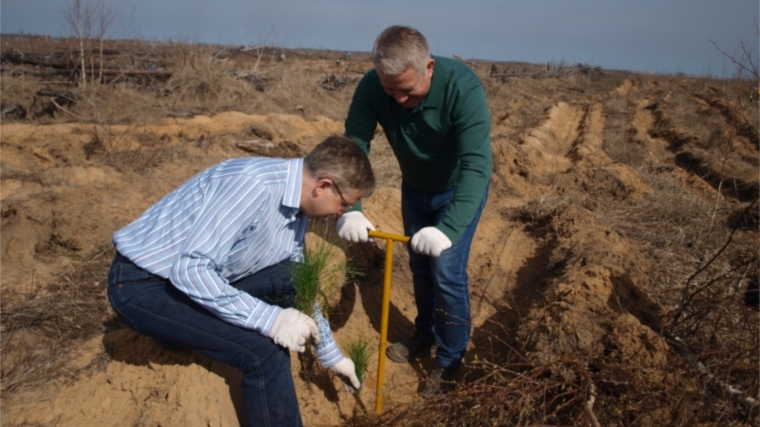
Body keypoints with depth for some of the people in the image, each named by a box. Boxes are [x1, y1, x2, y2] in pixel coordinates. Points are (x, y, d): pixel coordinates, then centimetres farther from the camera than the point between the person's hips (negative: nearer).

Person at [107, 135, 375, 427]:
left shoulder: (297, 209, 1)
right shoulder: (253, 184, -27)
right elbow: (189, 269, -30)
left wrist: (331, 354, 20)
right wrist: (268, 318, -30)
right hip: (142, 284, -8)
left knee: (293, 280, -3)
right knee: (264, 350, -22)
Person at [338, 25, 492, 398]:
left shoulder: (463, 87, -36)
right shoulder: (371, 88, -25)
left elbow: (477, 166, -41)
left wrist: (448, 228, -53)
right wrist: (350, 209, -42)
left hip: (459, 190, -4)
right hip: (414, 187, 5)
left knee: (447, 271, -7)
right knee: (419, 265, 15)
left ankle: (450, 360, 15)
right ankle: (426, 336, 39)